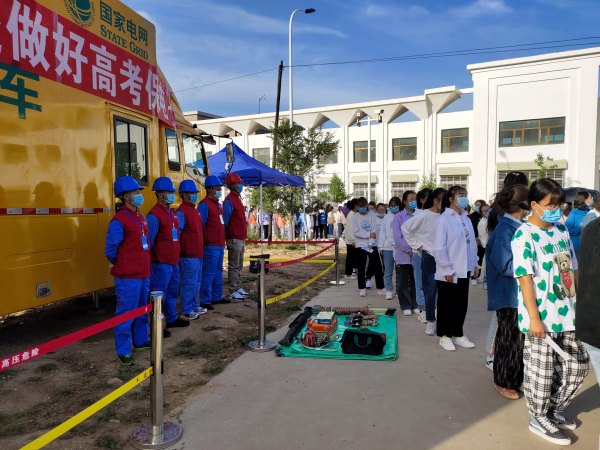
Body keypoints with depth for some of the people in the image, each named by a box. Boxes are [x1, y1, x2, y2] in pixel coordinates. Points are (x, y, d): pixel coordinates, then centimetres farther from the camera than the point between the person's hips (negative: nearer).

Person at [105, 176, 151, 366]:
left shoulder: (140, 217, 11)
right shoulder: (119, 221, -15)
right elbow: (110, 250, -12)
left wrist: (142, 264, 16)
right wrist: (122, 266, 2)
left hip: (144, 274, 8)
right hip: (127, 277, -8)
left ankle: (141, 340, 35)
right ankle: (123, 351, 12)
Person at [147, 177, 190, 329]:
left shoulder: (172, 213, 12)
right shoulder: (154, 215, -16)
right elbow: (148, 241, -17)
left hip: (174, 262, 9)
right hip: (161, 264, -9)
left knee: (173, 291, 20)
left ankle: (172, 318, 34)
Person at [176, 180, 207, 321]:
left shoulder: (194, 209, 14)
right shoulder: (182, 211, -14)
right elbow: (176, 233, -17)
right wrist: (178, 251, -13)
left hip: (197, 254, 9)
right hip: (188, 255, -9)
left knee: (196, 282, 18)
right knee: (188, 283, -1)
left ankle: (194, 306, 31)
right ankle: (186, 311, 9)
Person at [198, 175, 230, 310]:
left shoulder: (218, 204, 16)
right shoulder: (204, 204, -11)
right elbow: (199, 225, -15)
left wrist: (223, 242, 17)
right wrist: (202, 242, -17)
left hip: (220, 245, 9)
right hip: (211, 246, -9)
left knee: (218, 272, 16)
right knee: (208, 273, -5)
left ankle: (216, 296, 27)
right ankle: (205, 301, 2)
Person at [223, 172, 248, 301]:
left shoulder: (238, 198, 16)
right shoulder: (229, 200, -13)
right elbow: (225, 220, -15)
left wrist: (244, 237, 17)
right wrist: (227, 237, -13)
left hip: (241, 238, 9)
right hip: (234, 239, -9)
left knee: (239, 266, 16)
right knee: (234, 266, -4)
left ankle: (238, 288, 25)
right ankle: (233, 292, 1)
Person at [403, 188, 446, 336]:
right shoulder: (424, 216, -9)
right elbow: (405, 228, -4)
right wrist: (416, 245, -3)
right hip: (430, 257, -2)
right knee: (430, 292, 7)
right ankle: (430, 322, 21)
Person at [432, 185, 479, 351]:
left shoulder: (466, 218, 8)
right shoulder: (444, 219, -12)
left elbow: (472, 242, 13)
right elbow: (439, 248, -15)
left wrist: (475, 263, 10)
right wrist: (447, 269, -15)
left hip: (464, 270, 6)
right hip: (449, 272, -6)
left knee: (461, 304, 15)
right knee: (446, 304, 7)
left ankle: (458, 334, 29)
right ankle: (445, 336, 21)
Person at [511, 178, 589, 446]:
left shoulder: (562, 231, 9)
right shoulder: (524, 236, -15)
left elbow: (572, 269, 15)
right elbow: (525, 278, -18)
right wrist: (534, 318, -21)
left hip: (567, 314, 8)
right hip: (542, 317, -7)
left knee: (576, 366, 17)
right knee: (541, 371, 7)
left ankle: (554, 408, 38)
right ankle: (539, 418, 27)